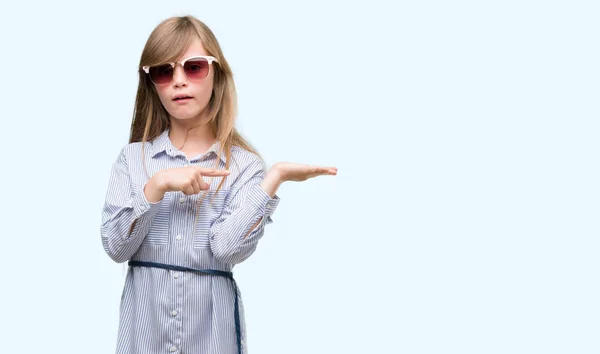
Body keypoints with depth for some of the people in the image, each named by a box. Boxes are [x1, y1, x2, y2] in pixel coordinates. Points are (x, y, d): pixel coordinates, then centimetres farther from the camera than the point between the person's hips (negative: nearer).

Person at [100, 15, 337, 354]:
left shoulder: (243, 164, -4)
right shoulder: (133, 158, 2)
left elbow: (228, 247, -17)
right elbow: (115, 246, -8)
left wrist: (276, 177, -22)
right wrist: (156, 187, -18)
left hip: (211, 326, -1)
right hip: (144, 323, 1)